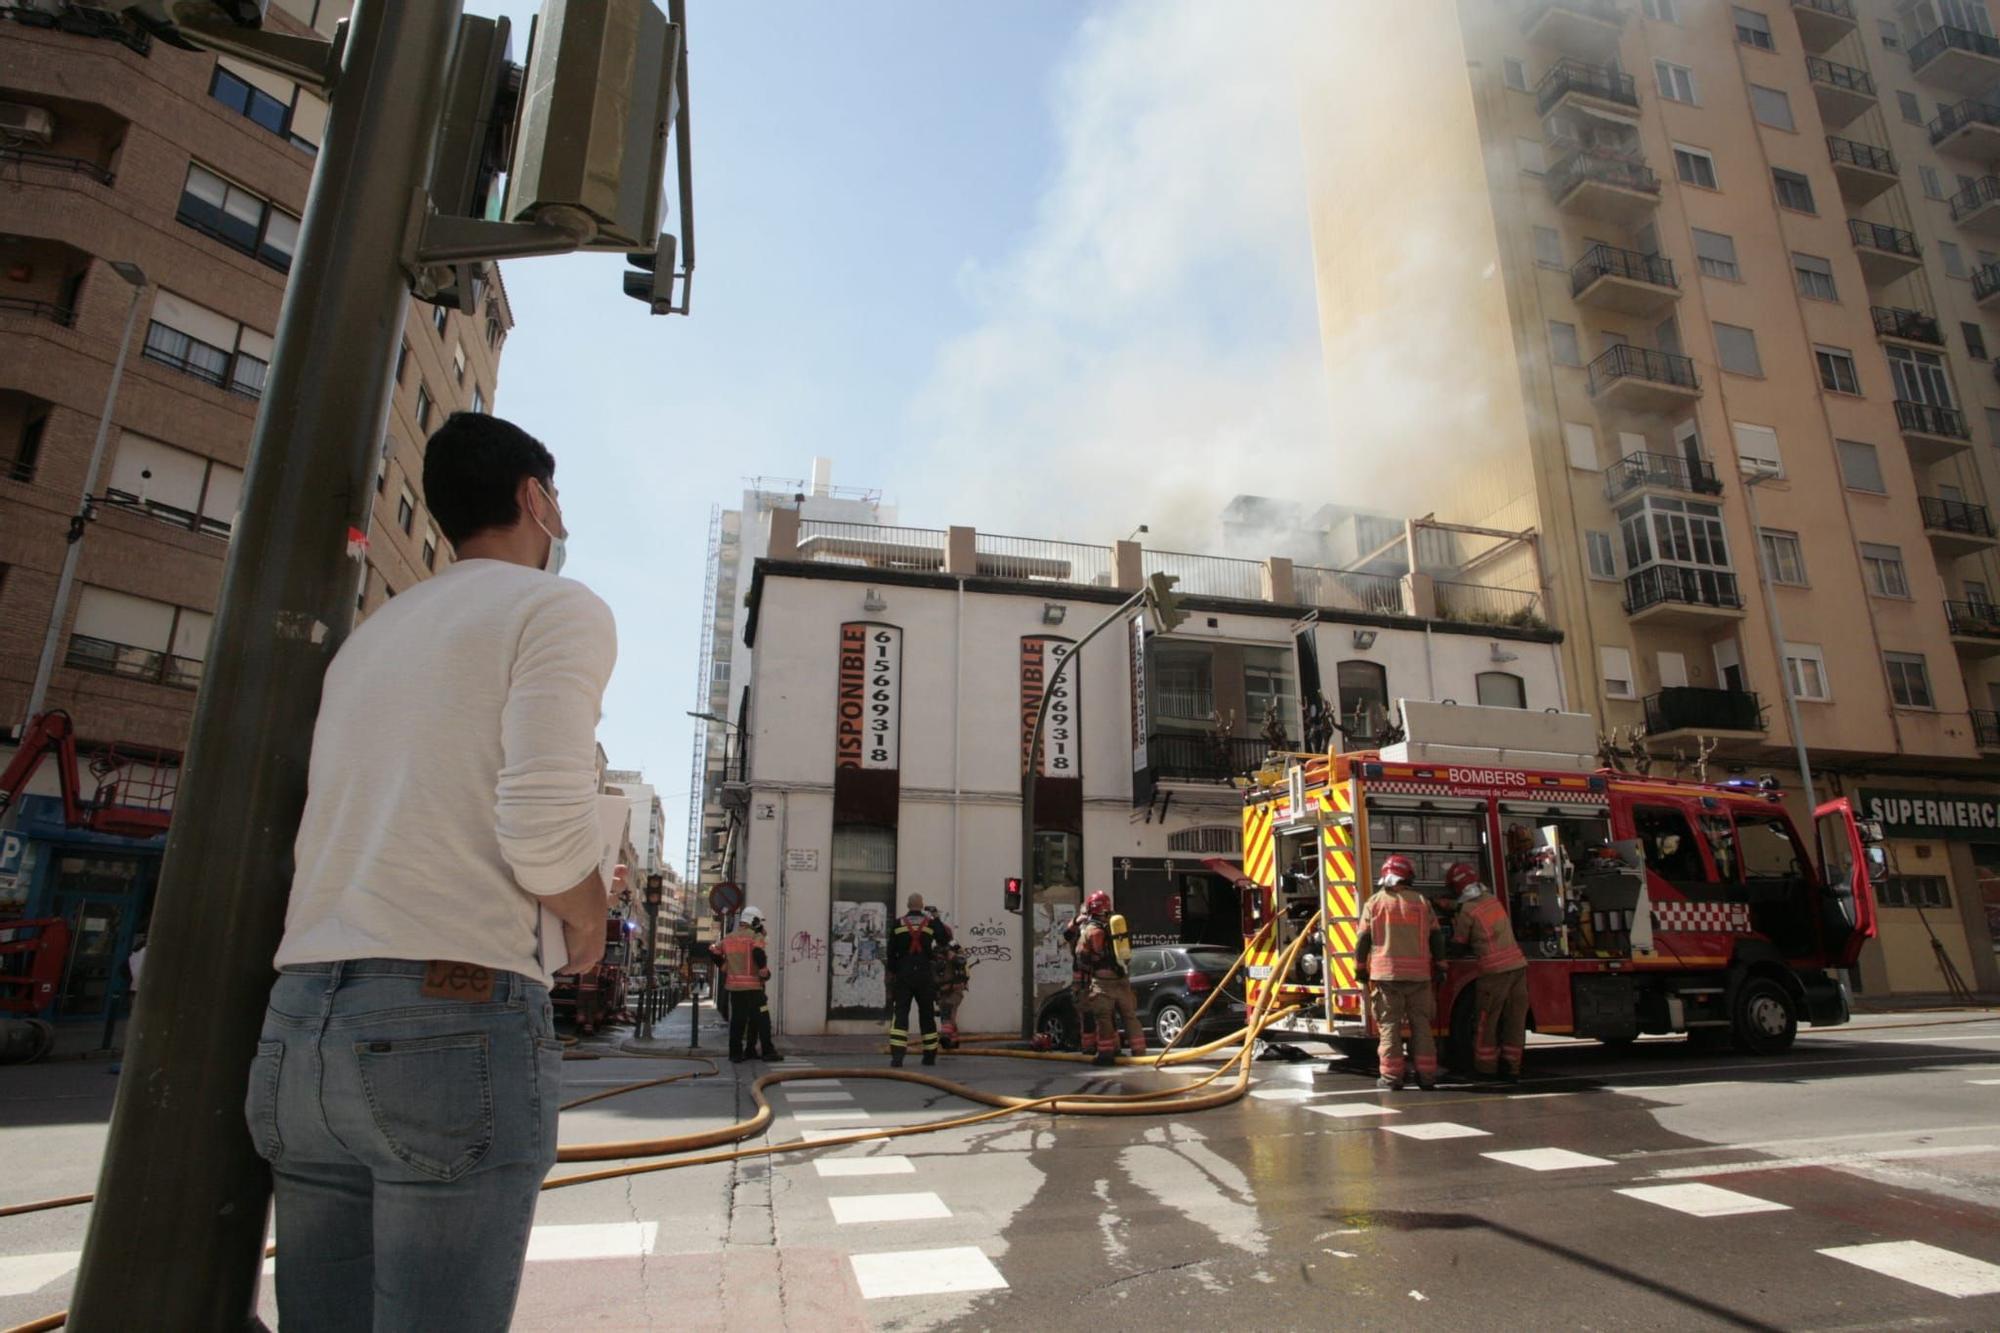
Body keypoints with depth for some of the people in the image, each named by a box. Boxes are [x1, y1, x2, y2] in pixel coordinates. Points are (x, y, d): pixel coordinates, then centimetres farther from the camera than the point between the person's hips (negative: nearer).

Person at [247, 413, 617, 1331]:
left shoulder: (370, 634, 21)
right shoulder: (557, 609, -2)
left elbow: (315, 843, 20)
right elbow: (545, 830, -16)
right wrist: (589, 926, 3)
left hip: (298, 1023, 8)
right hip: (459, 1019, -7)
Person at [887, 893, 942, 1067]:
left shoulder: (898, 924, 2)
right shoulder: (931, 923, -1)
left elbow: (891, 952, 6)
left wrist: (892, 971, 18)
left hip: (903, 975, 0)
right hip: (925, 976, 0)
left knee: (900, 1014, -1)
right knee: (927, 1015, 12)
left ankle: (897, 1057, -15)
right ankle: (930, 1056, 19)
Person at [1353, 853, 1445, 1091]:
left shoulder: (1375, 901, 1)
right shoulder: (1422, 901, 6)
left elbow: (1363, 939, 1)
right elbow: (1436, 939, 8)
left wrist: (1360, 967, 13)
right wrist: (1435, 963, 21)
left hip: (1385, 974, -2)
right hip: (1418, 974, 2)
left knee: (1389, 1024, 3)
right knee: (1421, 1024, 11)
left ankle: (1392, 1075, 2)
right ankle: (1426, 1075, 13)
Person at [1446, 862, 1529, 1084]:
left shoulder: (1468, 910, -8)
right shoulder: (1492, 899, 11)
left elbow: (1460, 942, 1)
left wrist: (1454, 925, 21)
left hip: (1494, 970, -6)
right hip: (1518, 964, 6)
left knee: (1486, 1020, 6)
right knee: (1515, 1020, 9)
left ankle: (1486, 1068, 12)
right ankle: (1512, 1068, 14)